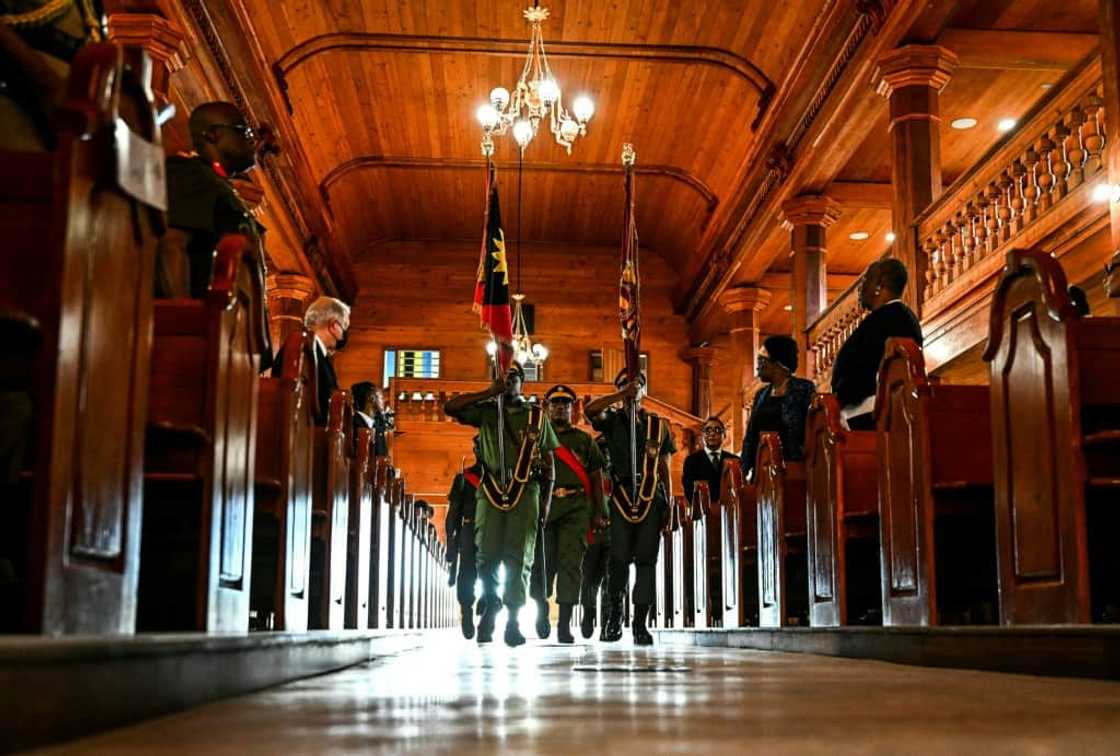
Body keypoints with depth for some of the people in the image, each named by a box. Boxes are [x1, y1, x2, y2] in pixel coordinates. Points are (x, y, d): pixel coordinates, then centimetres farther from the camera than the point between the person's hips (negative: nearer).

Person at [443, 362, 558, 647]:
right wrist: (489, 392, -6)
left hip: (526, 491, 0)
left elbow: (548, 460, 13)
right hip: (491, 491, 0)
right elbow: (449, 408, -4)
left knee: (519, 557, -6)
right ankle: (490, 609, 19)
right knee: (487, 555, -1)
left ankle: (513, 620, -5)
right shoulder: (486, 412, 12)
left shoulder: (536, 416, 14)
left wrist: (547, 500, 5)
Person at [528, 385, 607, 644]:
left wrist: (598, 513, 6)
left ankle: (564, 623, -8)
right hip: (543, 505, 0)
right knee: (542, 562, 1)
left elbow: (596, 478, 14)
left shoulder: (584, 440, 16)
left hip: (575, 508, 0)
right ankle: (541, 607, 29)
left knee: (570, 562, -8)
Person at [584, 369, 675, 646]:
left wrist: (669, 505, 8)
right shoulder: (613, 420, 11)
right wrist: (622, 396, -16)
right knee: (619, 559, -6)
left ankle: (640, 623, 1)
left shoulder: (658, 425, 15)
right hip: (622, 499, -1)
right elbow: (591, 410, -13)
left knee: (646, 560, -1)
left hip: (651, 499, 1)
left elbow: (665, 469, 14)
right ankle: (614, 613, 12)